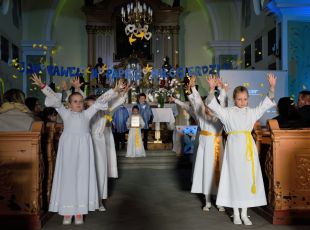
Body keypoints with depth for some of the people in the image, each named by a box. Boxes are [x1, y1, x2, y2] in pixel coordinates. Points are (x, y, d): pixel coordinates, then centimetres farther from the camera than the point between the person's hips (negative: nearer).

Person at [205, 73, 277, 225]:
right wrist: (212, 89, -21)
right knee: (234, 178, 1)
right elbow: (212, 104, -6)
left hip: (248, 146, 3)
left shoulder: (252, 112, 11)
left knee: (248, 178, 5)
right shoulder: (227, 112, 3)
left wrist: (272, 87, -6)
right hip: (234, 146, -3)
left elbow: (267, 104, 8)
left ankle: (244, 213, 19)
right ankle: (236, 214, 15)